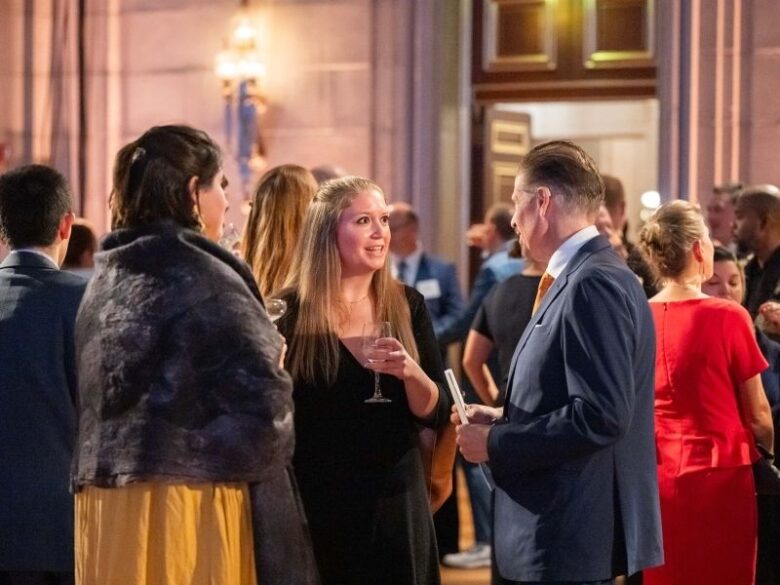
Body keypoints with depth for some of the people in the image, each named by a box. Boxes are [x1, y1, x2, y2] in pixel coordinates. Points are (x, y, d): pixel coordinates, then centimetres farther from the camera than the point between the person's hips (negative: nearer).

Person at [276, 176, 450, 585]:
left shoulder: (407, 306, 3)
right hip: (316, 506, -3)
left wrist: (411, 372, -18)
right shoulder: (291, 312, -7)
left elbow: (437, 414, 1)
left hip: (396, 502, 3)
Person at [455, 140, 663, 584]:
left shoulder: (593, 284, -18)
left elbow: (601, 416, -25)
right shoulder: (579, 278, 13)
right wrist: (504, 421, 10)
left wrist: (496, 444, -17)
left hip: (574, 534, -10)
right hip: (562, 527, 10)